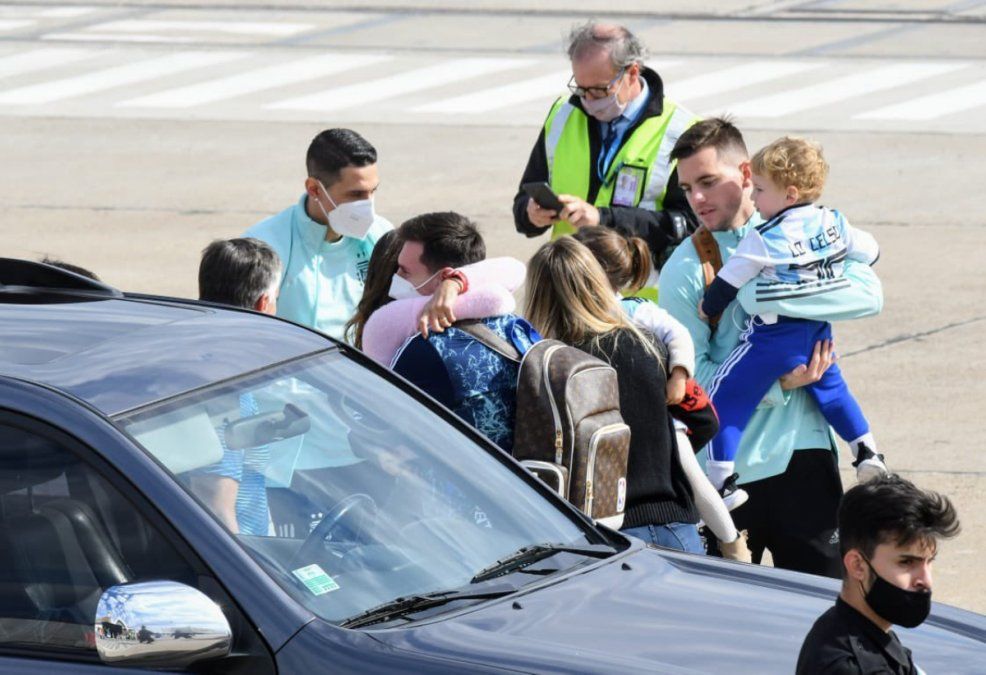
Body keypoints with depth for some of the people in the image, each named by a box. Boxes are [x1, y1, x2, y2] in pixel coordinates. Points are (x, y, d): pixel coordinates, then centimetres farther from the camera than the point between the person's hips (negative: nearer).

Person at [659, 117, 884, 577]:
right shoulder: (683, 270, 1)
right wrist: (778, 385, -17)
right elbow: (692, 370, -6)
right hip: (730, 464, -1)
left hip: (805, 449, 1)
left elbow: (868, 294, -9)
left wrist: (764, 297, -16)